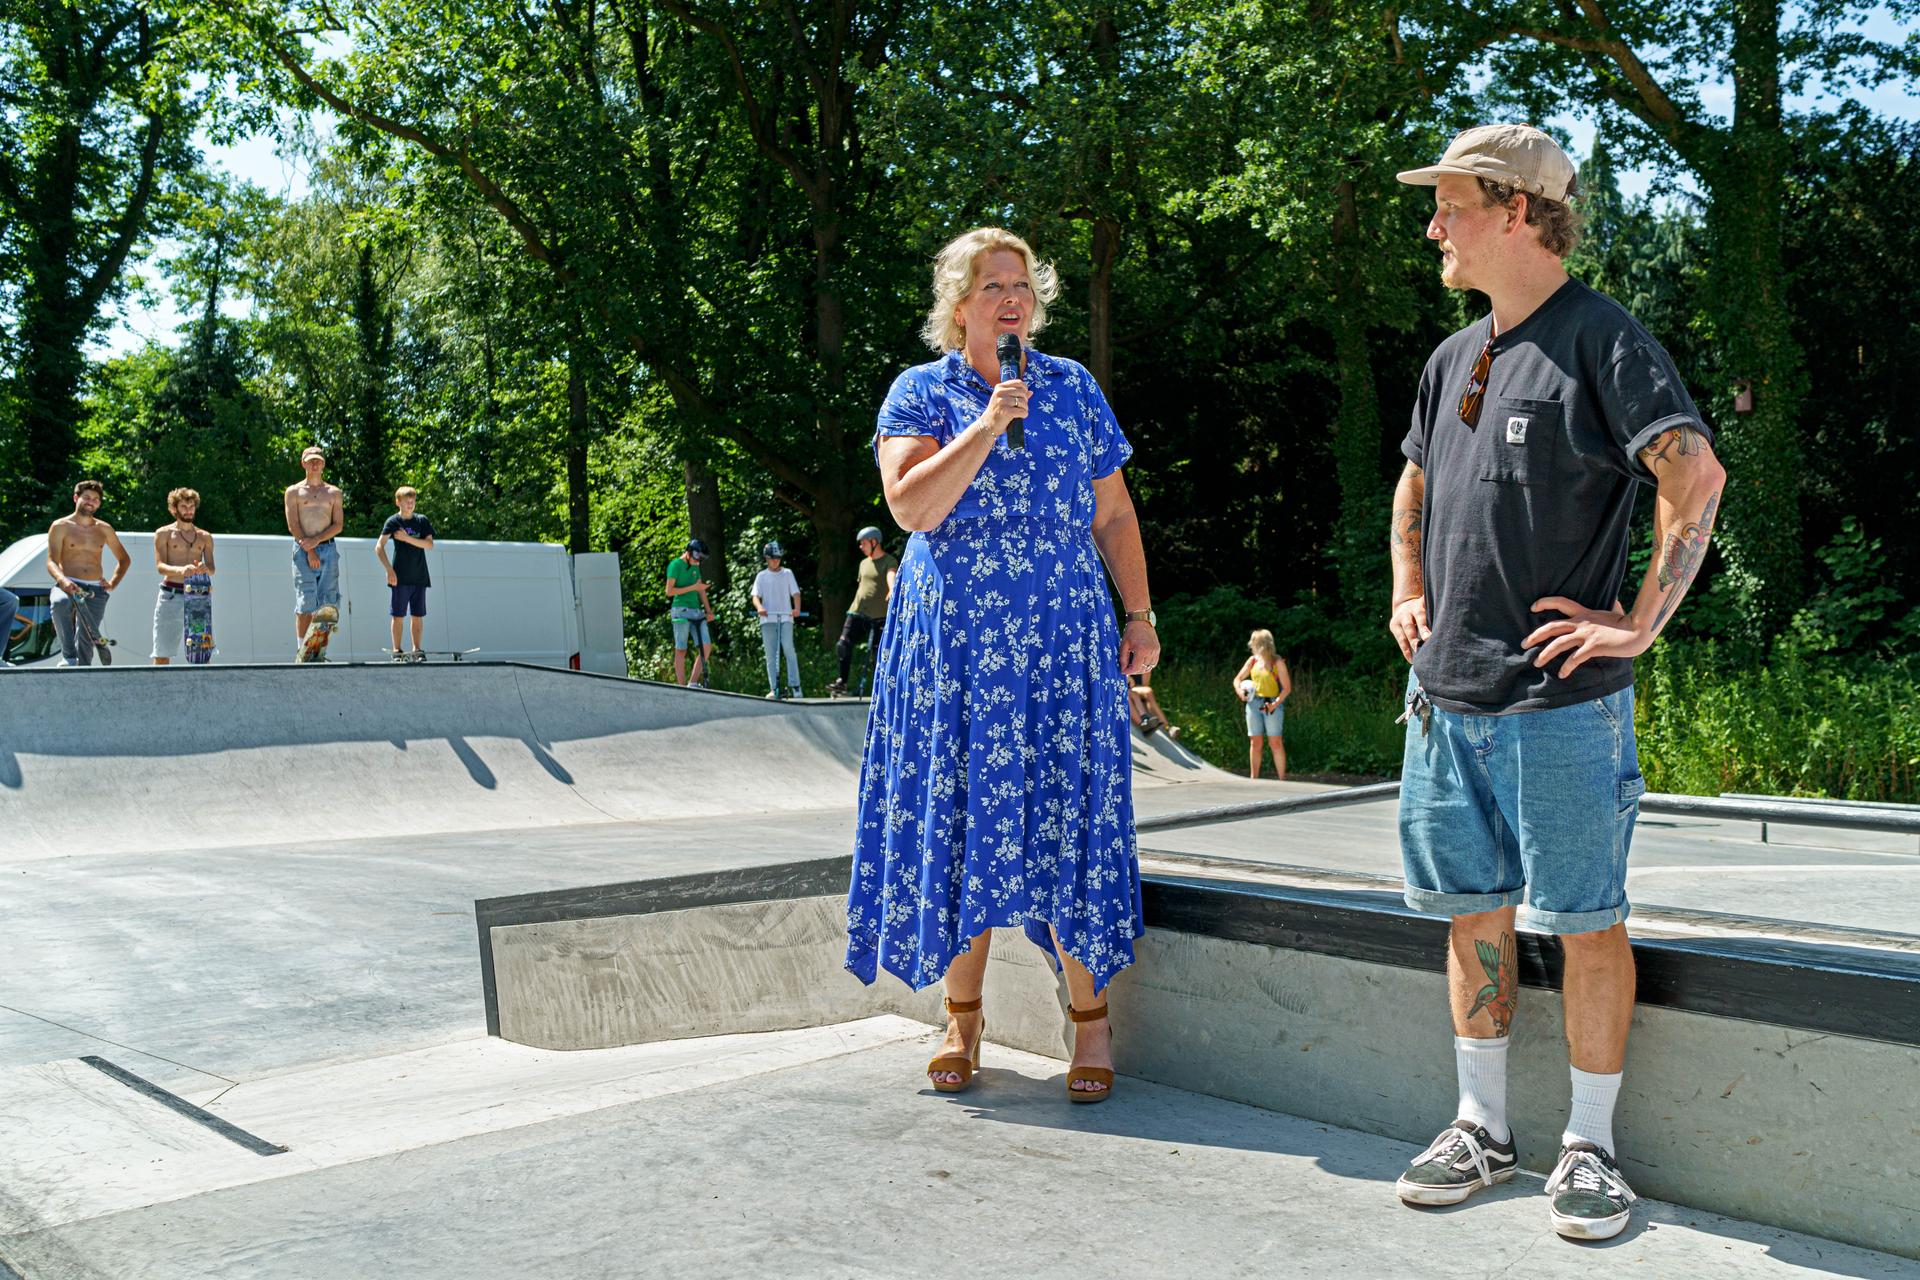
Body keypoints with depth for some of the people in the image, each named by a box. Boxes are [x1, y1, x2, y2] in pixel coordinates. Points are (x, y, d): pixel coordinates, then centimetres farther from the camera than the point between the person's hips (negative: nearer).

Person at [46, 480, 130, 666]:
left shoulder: (104, 529, 16)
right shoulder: (60, 526, 6)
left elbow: (124, 559, 26)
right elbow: (51, 562, -4)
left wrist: (113, 584, 10)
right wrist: (62, 580, -25)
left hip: (95, 590, 3)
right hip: (68, 586, -3)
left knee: (86, 637, -10)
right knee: (59, 603, -38)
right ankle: (68, 657, -35)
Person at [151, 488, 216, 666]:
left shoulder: (205, 537, 16)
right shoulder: (163, 534, 7)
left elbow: (212, 569, 9)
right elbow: (160, 566, -4)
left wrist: (205, 569, -16)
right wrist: (181, 570, -25)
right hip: (171, 595, -3)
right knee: (162, 653, -4)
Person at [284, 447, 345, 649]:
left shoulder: (334, 493, 15)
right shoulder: (294, 492, 9)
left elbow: (339, 525, 6)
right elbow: (293, 526, 0)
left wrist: (317, 540, -10)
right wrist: (309, 550, -10)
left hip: (328, 549, 2)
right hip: (303, 550, -2)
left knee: (328, 601, -3)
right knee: (305, 603, -7)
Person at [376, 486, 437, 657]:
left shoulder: (422, 521, 6)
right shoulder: (393, 521, -2)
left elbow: (429, 545, -5)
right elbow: (379, 547, -8)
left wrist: (407, 538, -14)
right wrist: (389, 570, -16)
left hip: (419, 577, 2)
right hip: (400, 577, -2)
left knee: (418, 615, 5)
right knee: (397, 615, 0)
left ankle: (417, 649, 11)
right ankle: (396, 649, 6)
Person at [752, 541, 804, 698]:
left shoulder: (787, 573, 11)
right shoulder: (761, 576, 11)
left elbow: (795, 593, 4)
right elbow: (756, 596, 2)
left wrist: (797, 608, -16)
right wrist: (759, 607, -20)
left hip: (785, 617, -1)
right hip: (768, 619, 1)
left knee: (788, 648, -17)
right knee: (771, 654, 1)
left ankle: (794, 685, -12)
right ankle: (774, 688, 3)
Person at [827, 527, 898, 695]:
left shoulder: (889, 561, -5)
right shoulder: (864, 563, 18)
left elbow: (892, 575, -26)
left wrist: (892, 590, -47)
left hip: (879, 616, -6)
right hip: (857, 613, 6)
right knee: (843, 646, -3)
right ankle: (841, 681, 9)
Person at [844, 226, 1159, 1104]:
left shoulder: (1073, 387, 10)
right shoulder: (920, 392, 4)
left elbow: (1113, 514, 12)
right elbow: (912, 508, -11)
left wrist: (1140, 615, 6)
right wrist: (987, 427, -16)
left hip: (1062, 637, 1)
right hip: (953, 641, -1)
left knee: (1066, 815, -1)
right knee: (958, 820, 2)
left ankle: (1091, 1016, 11)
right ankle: (962, 1015, 16)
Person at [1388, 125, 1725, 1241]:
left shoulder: (1601, 339, -7)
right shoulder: (1453, 361, 16)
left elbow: (1697, 478, -15)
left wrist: (1640, 623, -16)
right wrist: (1408, 594, 17)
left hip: (1561, 699, -7)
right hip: (1447, 692, 7)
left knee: (1585, 922, 2)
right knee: (1474, 912, 12)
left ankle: (1591, 1147, 16)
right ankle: (1484, 1130, 25)